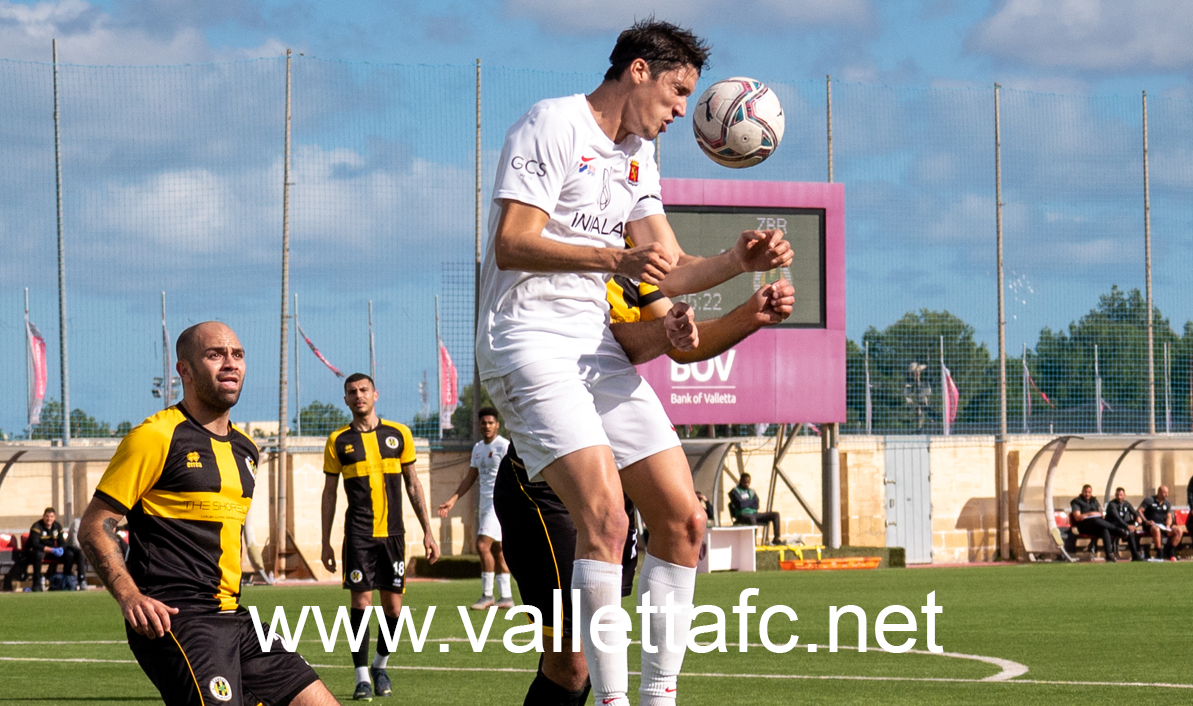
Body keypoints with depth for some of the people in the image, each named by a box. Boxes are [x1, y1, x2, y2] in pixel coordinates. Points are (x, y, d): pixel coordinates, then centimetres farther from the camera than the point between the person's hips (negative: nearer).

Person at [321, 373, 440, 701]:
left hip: (393, 532, 1)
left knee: (392, 606, 1)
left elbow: (413, 484, 12)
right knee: (361, 602, -8)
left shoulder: (398, 434, 7)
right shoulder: (338, 441, 4)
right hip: (358, 534, -1)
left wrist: (427, 531, 8)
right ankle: (362, 676, -2)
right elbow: (329, 493, 9)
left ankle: (381, 666, 22)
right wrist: (326, 541, 5)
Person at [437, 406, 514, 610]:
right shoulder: (478, 448, 16)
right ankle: (506, 597, 11)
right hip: (485, 502, 8)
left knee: (482, 545, -15)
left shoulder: (504, 446, -8)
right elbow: (470, 477, 23)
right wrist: (453, 500, 17)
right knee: (496, 550, 8)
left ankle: (487, 595, -9)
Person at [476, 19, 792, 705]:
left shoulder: (638, 155, 20)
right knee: (606, 514, -24)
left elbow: (666, 269, 18)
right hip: (530, 340, -9)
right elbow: (512, 243, -17)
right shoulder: (554, 124, -7)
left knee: (683, 519, 2)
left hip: (601, 351, 9)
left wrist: (738, 261, -1)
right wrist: (616, 259, -30)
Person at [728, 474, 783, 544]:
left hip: (754, 513, 7)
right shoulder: (735, 491, 2)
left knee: (775, 515, -5)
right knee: (751, 518, -44)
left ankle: (776, 539, -9)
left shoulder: (751, 491, 21)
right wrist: (751, 501, 2)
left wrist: (746, 503, -8)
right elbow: (740, 505, -13)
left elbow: (756, 506, 8)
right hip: (742, 514, -7)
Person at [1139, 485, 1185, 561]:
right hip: (1151, 525, -6)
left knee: (1179, 530, -15)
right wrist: (1146, 521, -21)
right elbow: (1139, 511, -7)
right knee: (1156, 530, -41)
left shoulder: (1167, 504, 16)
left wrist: (1168, 525, -11)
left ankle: (1169, 552, -11)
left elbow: (1169, 517, 11)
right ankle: (1159, 554, -34)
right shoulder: (1149, 500, 0)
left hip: (1162, 525, 6)